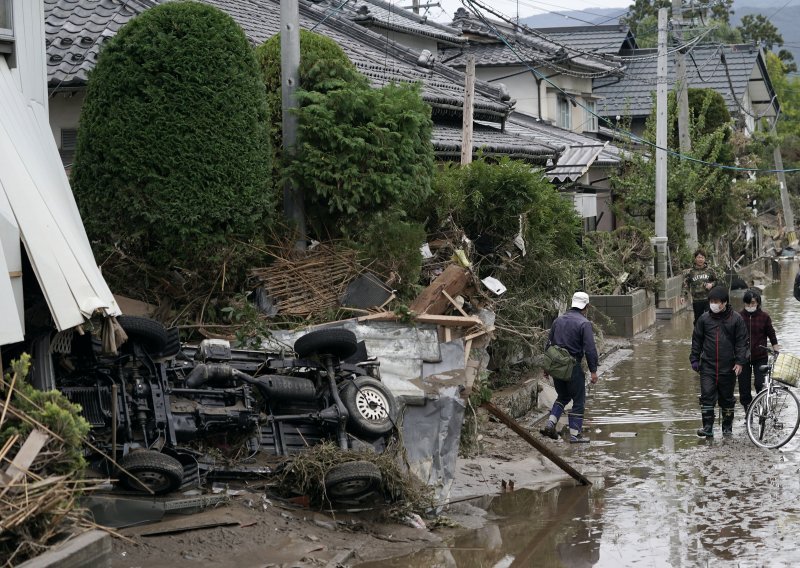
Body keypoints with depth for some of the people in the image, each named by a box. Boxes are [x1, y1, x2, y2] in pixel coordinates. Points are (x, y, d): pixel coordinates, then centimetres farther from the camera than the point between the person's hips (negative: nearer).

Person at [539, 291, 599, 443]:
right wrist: (593, 370, -11)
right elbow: (590, 349, -15)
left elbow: (549, 344, 14)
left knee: (563, 397, 21)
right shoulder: (584, 324, -11)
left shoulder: (558, 321, 9)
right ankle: (575, 434, 6)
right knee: (578, 400, 6)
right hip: (573, 367, -6)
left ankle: (550, 424, 6)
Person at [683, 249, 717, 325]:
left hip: (708, 299, -1)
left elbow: (716, 281, 16)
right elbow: (685, 285, 0)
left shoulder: (709, 270, 5)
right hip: (696, 301, 1)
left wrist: (711, 284, -6)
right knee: (698, 320, 9)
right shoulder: (690, 272, 2)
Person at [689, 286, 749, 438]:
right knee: (707, 396, -9)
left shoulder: (735, 319, -3)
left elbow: (742, 341, -1)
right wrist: (694, 360, 7)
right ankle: (707, 427, -6)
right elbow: (696, 340, 11)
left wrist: (740, 362, -8)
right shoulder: (704, 318, 2)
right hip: (708, 366, 1)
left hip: (728, 367, -1)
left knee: (727, 398, 10)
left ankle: (727, 427, 24)